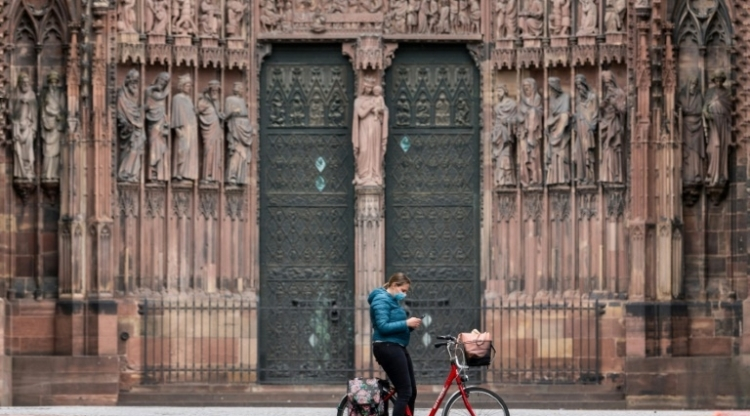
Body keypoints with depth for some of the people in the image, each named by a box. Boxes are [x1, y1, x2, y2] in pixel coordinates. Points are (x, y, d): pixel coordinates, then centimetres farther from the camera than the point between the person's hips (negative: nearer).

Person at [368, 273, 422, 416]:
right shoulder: (382, 299, -10)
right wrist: (406, 323, -20)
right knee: (405, 392, -12)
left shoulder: (393, 300, 20)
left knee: (411, 391, 11)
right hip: (387, 348, -10)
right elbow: (383, 327, -20)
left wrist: (410, 325, 1)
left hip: (397, 347, 10)